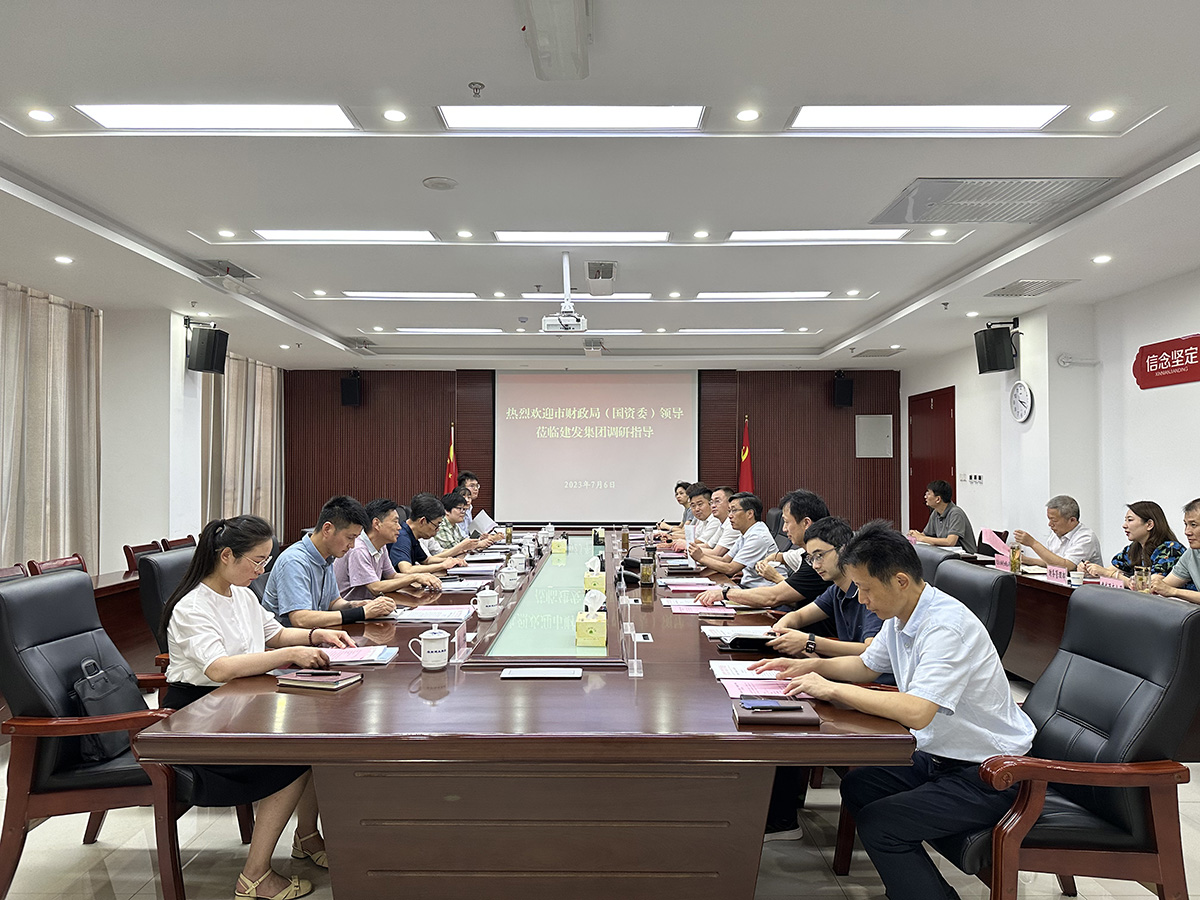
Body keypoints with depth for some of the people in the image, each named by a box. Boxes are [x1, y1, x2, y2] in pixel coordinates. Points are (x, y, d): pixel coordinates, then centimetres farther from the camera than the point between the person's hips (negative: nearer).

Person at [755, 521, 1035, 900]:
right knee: (856, 787, 11)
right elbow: (867, 666, 19)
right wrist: (812, 666, 2)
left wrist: (832, 689, -29)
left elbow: (916, 712, -38)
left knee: (878, 825, -18)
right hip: (938, 756, 10)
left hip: (987, 775, -10)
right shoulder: (900, 616, 1)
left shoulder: (947, 626, -28)